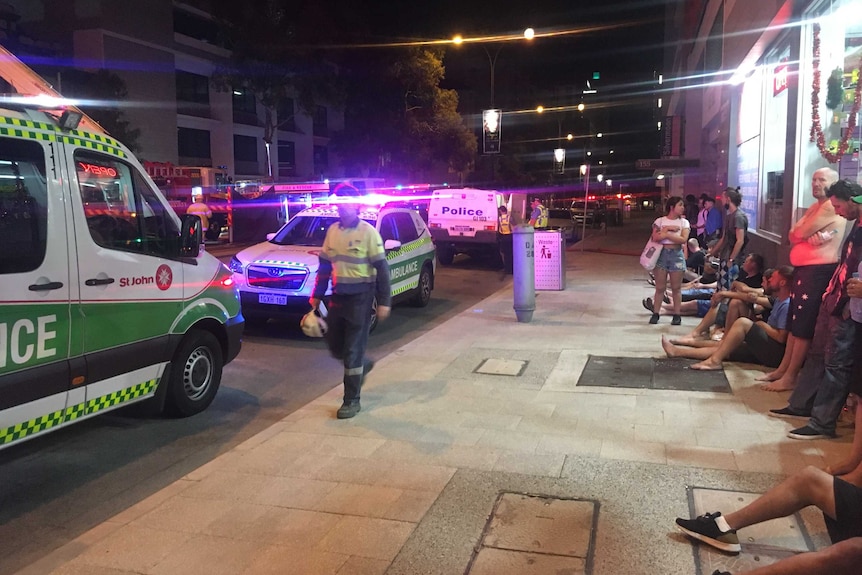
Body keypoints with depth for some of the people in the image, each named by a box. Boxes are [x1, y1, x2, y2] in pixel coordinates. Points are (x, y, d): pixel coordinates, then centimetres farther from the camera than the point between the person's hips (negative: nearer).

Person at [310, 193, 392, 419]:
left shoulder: (368, 232, -10)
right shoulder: (332, 230, 8)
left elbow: (381, 269, -10)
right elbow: (324, 265, 15)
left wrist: (384, 301, -13)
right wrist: (317, 295, 14)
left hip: (360, 297, -6)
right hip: (338, 296, 6)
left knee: (353, 349, -2)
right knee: (335, 346, 13)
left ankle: (352, 401, 9)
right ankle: (362, 365, 41)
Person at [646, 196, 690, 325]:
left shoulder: (684, 222, 5)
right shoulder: (660, 221, 3)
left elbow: (684, 239, -9)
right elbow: (655, 238, -10)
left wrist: (666, 234, -9)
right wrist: (668, 229, -13)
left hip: (677, 254, 1)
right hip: (662, 253, 0)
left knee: (676, 288, 3)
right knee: (660, 287, 3)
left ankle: (676, 315, 10)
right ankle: (655, 313, 9)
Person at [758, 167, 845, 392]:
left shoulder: (832, 207, -11)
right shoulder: (814, 207, 20)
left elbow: (801, 233, -17)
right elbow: (793, 236, 8)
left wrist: (802, 232, 6)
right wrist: (810, 236, -13)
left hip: (819, 271, -10)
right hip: (804, 269, 10)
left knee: (804, 325, -6)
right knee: (795, 322, 14)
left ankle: (790, 377, -1)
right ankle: (783, 369, 22)